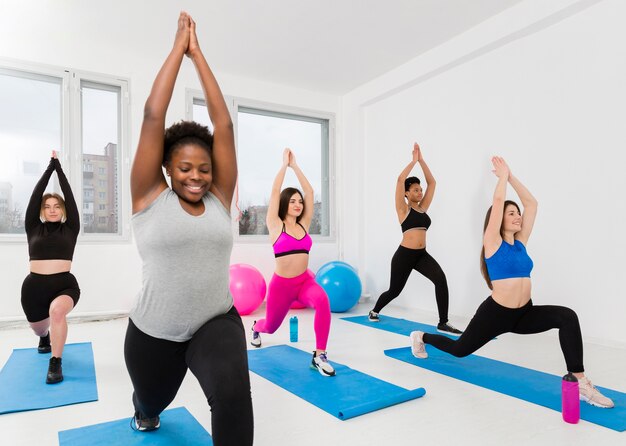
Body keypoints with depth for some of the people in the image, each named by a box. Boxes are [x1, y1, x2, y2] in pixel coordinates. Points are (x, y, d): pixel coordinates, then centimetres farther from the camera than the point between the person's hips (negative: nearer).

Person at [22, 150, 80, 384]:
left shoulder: (70, 229, 4)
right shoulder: (33, 228, 7)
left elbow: (69, 196, -1)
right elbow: (35, 195, 1)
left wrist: (59, 168, 5)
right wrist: (49, 167, 5)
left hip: (65, 284, -3)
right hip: (34, 286, 3)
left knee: (57, 310, -35)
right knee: (38, 328, 21)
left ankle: (56, 363, -21)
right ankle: (45, 338, 62)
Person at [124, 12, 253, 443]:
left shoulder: (219, 199, -2)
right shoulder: (150, 198, -7)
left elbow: (224, 125, -5)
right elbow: (153, 116, -12)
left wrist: (198, 53, 0)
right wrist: (178, 46, -6)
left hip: (216, 322, 0)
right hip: (154, 332, 1)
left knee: (233, 394, -31)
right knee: (152, 401, 28)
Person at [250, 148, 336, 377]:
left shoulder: (303, 224, 2)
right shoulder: (275, 225, -7)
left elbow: (309, 191, -2)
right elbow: (275, 191, -14)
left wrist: (295, 165, 1)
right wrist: (284, 164, -7)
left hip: (305, 281, 2)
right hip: (281, 284, -2)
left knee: (323, 301, -32)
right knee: (271, 325, 20)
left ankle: (319, 356, -22)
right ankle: (256, 327, 60)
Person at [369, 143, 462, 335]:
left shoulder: (423, 208, 11)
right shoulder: (403, 209, -4)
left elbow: (432, 182, 10)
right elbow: (400, 180, -15)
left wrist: (421, 160, 6)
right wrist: (414, 160, -8)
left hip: (422, 255, 5)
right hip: (404, 255, -5)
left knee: (440, 279, -21)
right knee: (394, 290, 10)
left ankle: (443, 323, -14)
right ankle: (374, 311, 39)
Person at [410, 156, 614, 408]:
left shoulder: (520, 242, 4)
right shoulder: (493, 243, -12)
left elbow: (531, 203, 3)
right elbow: (498, 201, -20)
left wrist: (510, 176, 3)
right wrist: (502, 174, -6)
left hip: (524, 314, 5)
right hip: (495, 313, -5)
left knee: (567, 316, -21)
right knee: (459, 349, 12)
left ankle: (579, 382, -18)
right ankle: (421, 337, 40)